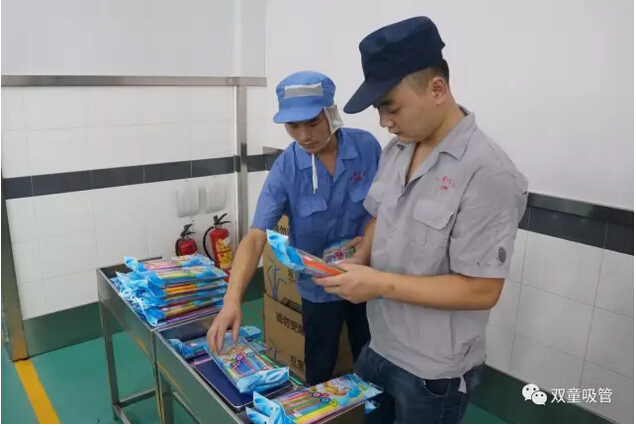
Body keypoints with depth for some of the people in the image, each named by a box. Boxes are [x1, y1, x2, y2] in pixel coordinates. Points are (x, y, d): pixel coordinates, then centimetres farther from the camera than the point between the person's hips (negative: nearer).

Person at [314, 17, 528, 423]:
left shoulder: (487, 172, -25)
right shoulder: (396, 150, -2)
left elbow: (481, 290, -24)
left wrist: (381, 284, -26)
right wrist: (356, 264, -7)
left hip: (434, 369, -6)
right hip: (379, 346, 7)